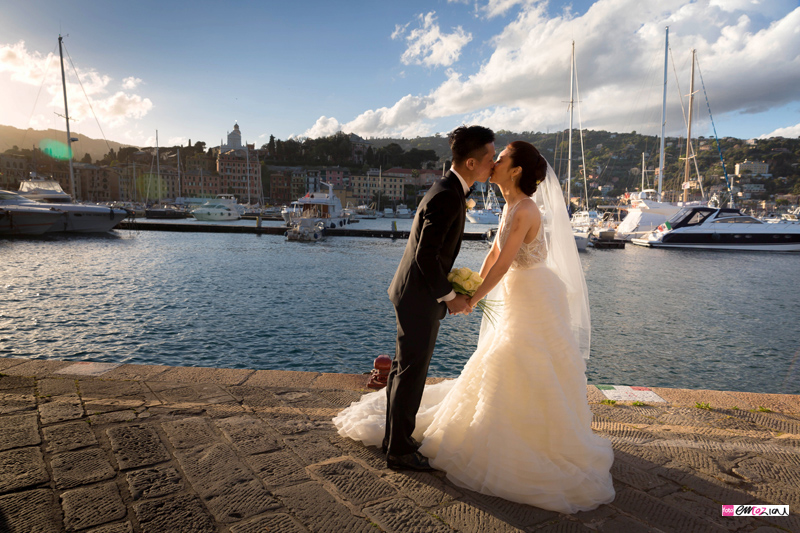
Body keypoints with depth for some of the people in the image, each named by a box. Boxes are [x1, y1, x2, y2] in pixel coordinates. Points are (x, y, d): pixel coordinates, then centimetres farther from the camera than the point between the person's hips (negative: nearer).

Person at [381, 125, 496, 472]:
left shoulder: (450, 190, 10)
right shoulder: (446, 197, -22)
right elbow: (425, 255, -26)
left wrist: (447, 289, 15)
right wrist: (449, 296, -17)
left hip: (413, 292, 10)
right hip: (419, 297, -10)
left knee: (404, 368, 19)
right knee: (412, 372, 2)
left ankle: (394, 437, 35)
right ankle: (400, 451, 17)